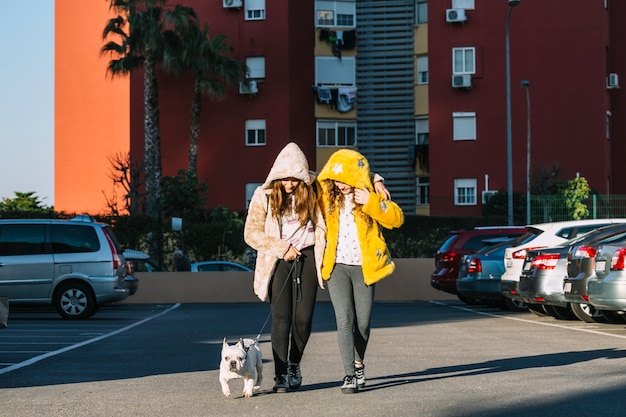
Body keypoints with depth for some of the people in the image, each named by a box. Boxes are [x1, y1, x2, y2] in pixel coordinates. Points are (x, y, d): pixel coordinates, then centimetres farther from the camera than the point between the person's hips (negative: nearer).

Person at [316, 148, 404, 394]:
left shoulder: (370, 195, -3)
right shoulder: (327, 196, 2)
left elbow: (396, 219, -14)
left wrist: (371, 202, -24)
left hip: (363, 267, 0)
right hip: (336, 266, 0)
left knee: (362, 323, 5)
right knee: (344, 320, -11)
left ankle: (359, 363, 31)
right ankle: (349, 375, -12)